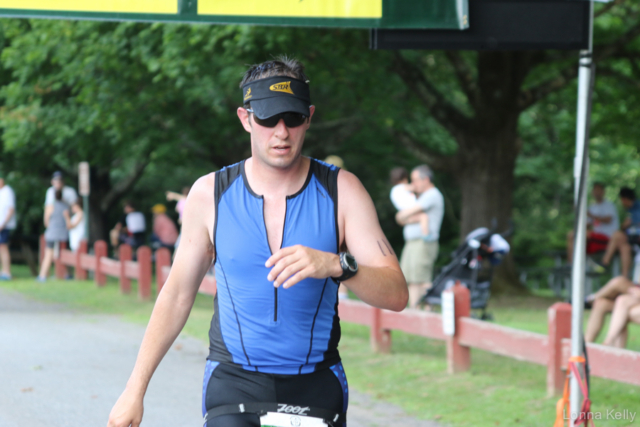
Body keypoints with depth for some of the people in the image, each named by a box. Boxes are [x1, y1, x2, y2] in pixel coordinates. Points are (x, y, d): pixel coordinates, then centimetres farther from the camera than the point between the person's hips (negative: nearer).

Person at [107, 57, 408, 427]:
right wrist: (135, 390, 7)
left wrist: (335, 265, -30)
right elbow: (177, 294, 8)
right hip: (234, 385, -1)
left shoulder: (340, 190, -3)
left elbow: (396, 295, -11)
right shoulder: (210, 194, 0)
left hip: (316, 390, 1)